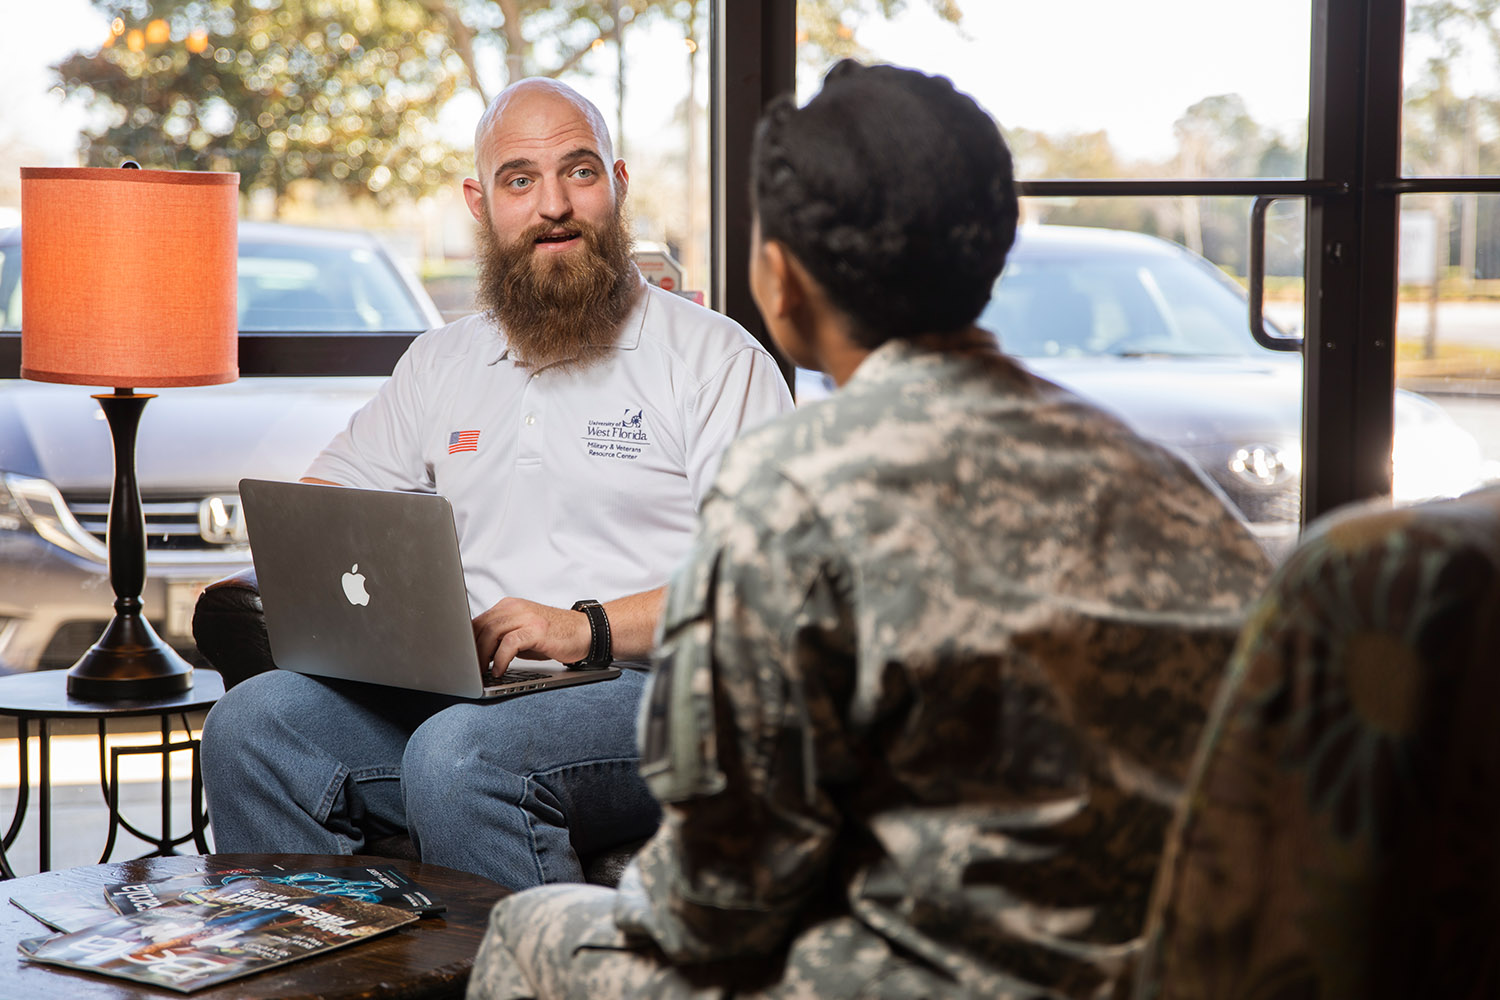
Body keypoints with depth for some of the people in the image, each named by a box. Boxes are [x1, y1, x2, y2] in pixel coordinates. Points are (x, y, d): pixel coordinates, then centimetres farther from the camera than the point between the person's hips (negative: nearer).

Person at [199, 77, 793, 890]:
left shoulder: (715, 357, 5)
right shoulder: (440, 363, 22)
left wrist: (588, 629, -16)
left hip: (643, 691, -5)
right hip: (456, 689, 5)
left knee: (456, 753, -35)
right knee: (252, 721, -20)